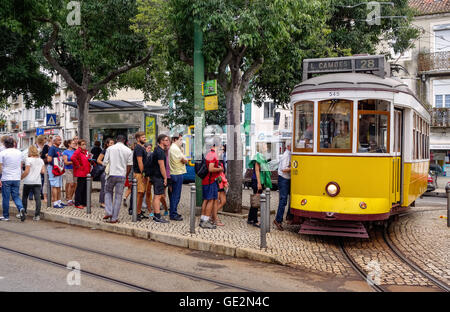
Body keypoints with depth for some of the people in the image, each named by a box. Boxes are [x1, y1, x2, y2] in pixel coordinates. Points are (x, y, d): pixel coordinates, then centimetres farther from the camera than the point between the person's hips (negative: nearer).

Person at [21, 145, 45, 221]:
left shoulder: (28, 159, -7)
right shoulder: (41, 160, 8)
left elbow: (26, 171, -11)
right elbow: (43, 171, 6)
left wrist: (21, 177, 1)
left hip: (28, 182, -3)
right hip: (38, 182, 3)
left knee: (24, 197, 15)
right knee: (37, 198, -2)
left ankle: (24, 212, 21)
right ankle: (37, 215, -7)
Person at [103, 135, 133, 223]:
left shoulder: (110, 149, 1)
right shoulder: (128, 150, 2)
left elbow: (105, 162, 1)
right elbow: (129, 165, 2)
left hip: (111, 174, 0)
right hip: (122, 175, 0)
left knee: (108, 192, 20)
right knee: (118, 196, 6)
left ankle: (108, 212, 5)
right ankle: (114, 218, 7)